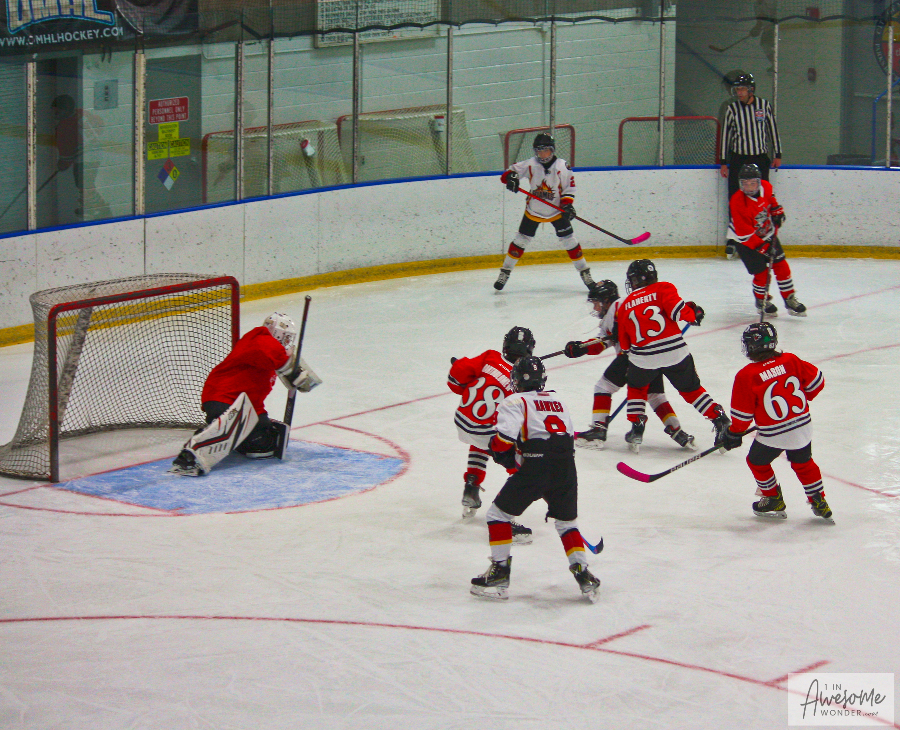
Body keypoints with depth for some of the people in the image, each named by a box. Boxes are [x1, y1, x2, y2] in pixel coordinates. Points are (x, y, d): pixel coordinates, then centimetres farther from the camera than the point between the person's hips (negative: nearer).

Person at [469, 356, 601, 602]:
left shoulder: (516, 402, 5)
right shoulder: (558, 401, 25)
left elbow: (505, 437, -11)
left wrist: (501, 453, 10)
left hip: (535, 469, -5)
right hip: (566, 469, 5)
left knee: (499, 513, 11)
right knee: (567, 522, 23)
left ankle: (499, 573, 8)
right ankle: (584, 576, 11)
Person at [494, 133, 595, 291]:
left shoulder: (562, 166, -12)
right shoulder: (530, 165, -12)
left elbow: (569, 188, -5)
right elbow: (512, 172, -8)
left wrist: (567, 205, -20)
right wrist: (511, 177, -32)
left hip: (556, 211, -1)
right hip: (533, 211, 1)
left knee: (569, 240, -4)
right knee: (520, 240, 4)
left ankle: (584, 272, 7)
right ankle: (505, 272, 16)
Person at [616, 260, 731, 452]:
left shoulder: (625, 306, 13)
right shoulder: (662, 289, 3)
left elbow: (625, 345, 18)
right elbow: (677, 310, -14)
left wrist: (630, 353, 36)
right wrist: (693, 313, 5)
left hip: (644, 358, 1)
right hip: (675, 353, -1)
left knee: (636, 387, 29)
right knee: (691, 389, 18)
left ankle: (637, 429, 21)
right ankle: (720, 419, 11)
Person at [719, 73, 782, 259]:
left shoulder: (764, 106, 0)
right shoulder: (732, 109, 1)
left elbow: (773, 129, 8)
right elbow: (726, 134, 3)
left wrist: (777, 155, 7)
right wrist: (723, 163, 1)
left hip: (760, 159, 0)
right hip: (738, 159, 0)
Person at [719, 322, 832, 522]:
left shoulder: (746, 376, -13)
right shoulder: (791, 361, -2)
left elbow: (743, 412, -8)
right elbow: (816, 380, 6)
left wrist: (734, 434, 8)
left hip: (773, 435, -4)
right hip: (803, 426, 4)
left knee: (757, 461, 23)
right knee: (803, 463, 27)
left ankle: (774, 501, 32)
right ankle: (819, 503, 28)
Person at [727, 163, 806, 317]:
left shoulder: (766, 187, -14)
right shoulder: (737, 203, -32)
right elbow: (745, 234, -30)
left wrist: (777, 211, 5)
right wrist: (763, 247, -32)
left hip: (767, 234, 6)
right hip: (745, 240, -6)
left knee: (781, 265, 5)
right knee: (761, 271, -6)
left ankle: (790, 299, 19)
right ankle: (762, 301, 20)